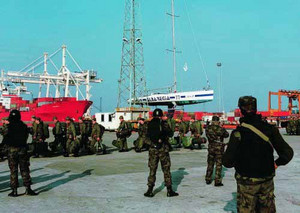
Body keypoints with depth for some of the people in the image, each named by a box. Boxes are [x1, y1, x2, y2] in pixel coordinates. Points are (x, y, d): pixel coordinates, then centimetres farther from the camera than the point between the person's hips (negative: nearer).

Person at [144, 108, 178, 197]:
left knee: (152, 170, 8)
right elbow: (170, 133, 2)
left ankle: (150, 191, 6)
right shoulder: (164, 124, -7)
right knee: (166, 170, 7)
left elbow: (148, 135, 8)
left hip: (153, 148, 2)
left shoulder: (150, 124, 0)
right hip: (163, 149, -2)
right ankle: (169, 191, 9)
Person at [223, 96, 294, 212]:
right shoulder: (269, 129, -7)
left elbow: (227, 162, -16)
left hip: (247, 183, -3)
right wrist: (276, 164, 11)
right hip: (267, 181, 3)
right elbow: (287, 152, -6)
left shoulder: (238, 132, -17)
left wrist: (235, 164, 6)